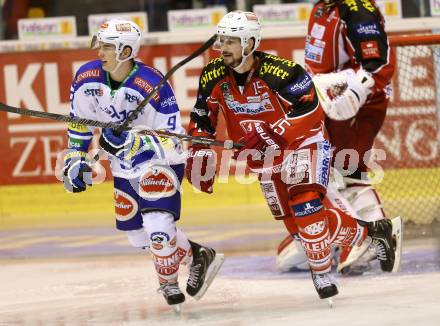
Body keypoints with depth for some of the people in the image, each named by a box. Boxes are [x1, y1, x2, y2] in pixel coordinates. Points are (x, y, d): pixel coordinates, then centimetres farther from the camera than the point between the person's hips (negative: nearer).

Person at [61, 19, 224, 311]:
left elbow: (172, 141, -26)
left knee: (157, 227, -22)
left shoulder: (153, 85, -28)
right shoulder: (87, 79, -12)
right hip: (124, 167, 7)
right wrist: (75, 159, 4)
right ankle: (197, 256, 34)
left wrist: (132, 141, -39)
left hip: (160, 162, -7)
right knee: (139, 237, 12)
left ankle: (169, 284, 3)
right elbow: (79, 122, 6)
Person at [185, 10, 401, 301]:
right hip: (266, 157, 6)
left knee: (305, 206, -27)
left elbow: (309, 111, -30)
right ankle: (370, 233, 25)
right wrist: (199, 156, -5)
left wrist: (270, 134, -39)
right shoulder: (213, 77, -9)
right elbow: (202, 119, 5)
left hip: (304, 143, -6)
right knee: (298, 224, 7)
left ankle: (322, 274, -15)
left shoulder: (278, 72, -27)